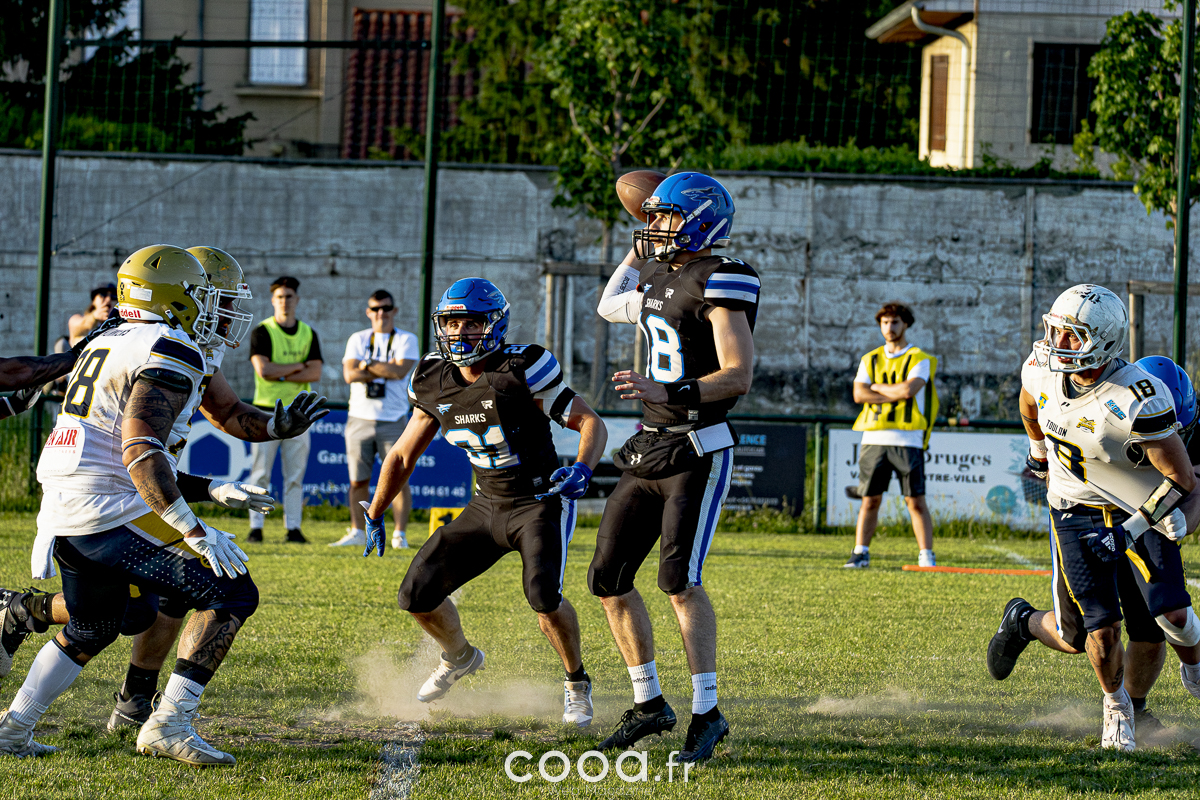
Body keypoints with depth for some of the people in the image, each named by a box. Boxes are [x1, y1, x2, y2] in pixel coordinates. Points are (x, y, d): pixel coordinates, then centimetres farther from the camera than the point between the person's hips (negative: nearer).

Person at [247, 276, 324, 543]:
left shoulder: (308, 334, 11)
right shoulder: (262, 332, 0)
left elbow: (315, 373, 0)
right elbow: (263, 370, -13)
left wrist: (281, 375, -10)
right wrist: (300, 366, -6)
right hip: (267, 410, -3)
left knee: (295, 475, 3)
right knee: (261, 473, -4)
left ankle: (293, 528, 5)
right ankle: (256, 527, -1)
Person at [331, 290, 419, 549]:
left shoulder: (406, 340, 4)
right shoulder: (358, 340, 10)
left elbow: (400, 371, -13)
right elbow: (350, 374, -5)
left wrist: (367, 365, -7)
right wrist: (386, 371, -10)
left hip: (393, 420, -2)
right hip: (359, 419, 2)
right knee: (357, 480, 4)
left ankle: (399, 533, -3)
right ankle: (358, 532, 12)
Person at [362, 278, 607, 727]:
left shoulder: (521, 371, -19)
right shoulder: (436, 385, -1)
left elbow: (590, 423, -15)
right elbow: (403, 455, 13)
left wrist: (582, 469, -35)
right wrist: (374, 517, 19)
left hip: (541, 502, -6)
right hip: (487, 506, 6)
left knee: (543, 596, -29)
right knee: (418, 594, -2)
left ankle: (576, 684, -1)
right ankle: (459, 658, 31)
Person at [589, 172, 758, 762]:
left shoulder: (720, 281, -13)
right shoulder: (658, 278, 13)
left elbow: (739, 376, -21)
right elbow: (610, 307, 37)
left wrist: (670, 394, -31)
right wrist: (640, 248, 34)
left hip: (697, 453, -9)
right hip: (649, 449, 9)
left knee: (679, 579, -18)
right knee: (608, 579, 7)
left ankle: (706, 712, -11)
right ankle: (649, 704, 19)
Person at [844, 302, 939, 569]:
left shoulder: (920, 359, 4)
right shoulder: (870, 360, 15)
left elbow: (908, 389, -13)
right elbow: (859, 394, 0)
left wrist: (877, 388, 0)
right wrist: (896, 395, -8)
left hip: (907, 439, -3)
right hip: (874, 437, 3)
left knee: (915, 500, -5)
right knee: (870, 499, 2)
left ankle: (926, 554, -4)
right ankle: (860, 552, 6)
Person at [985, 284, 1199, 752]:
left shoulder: (1137, 400, -29)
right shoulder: (1043, 370, -12)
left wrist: (1134, 528, -23)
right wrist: (1039, 451, 27)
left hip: (1139, 510, -3)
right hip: (1076, 514, 3)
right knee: (1098, 632, -8)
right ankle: (1116, 706, 25)